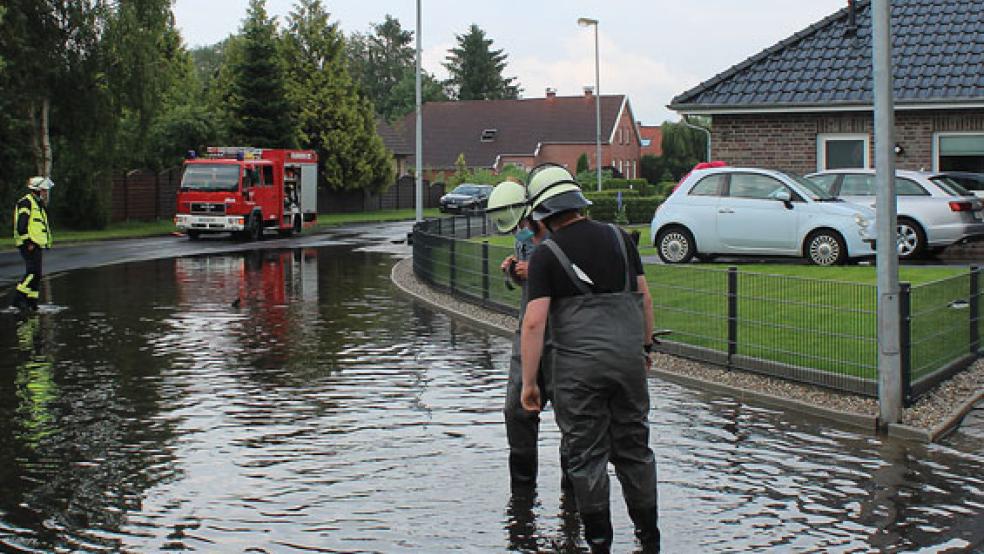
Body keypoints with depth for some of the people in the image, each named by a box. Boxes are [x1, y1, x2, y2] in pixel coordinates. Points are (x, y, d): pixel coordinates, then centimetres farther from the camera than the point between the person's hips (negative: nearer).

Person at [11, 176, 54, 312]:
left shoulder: (39, 204, 22)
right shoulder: (26, 202, -9)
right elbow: (21, 225, -18)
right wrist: (28, 242, -21)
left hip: (36, 245, 10)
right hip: (29, 245, -10)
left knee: (36, 274, 8)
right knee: (33, 272, -18)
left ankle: (32, 302, 12)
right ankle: (18, 298, -16)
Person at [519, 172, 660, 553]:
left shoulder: (546, 254, -6)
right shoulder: (618, 238, 7)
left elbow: (534, 321, -12)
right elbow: (645, 298, 11)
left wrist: (529, 382, -7)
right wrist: (645, 346, 24)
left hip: (578, 365, -4)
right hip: (629, 357, 4)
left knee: (587, 456, 6)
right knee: (634, 449, 15)